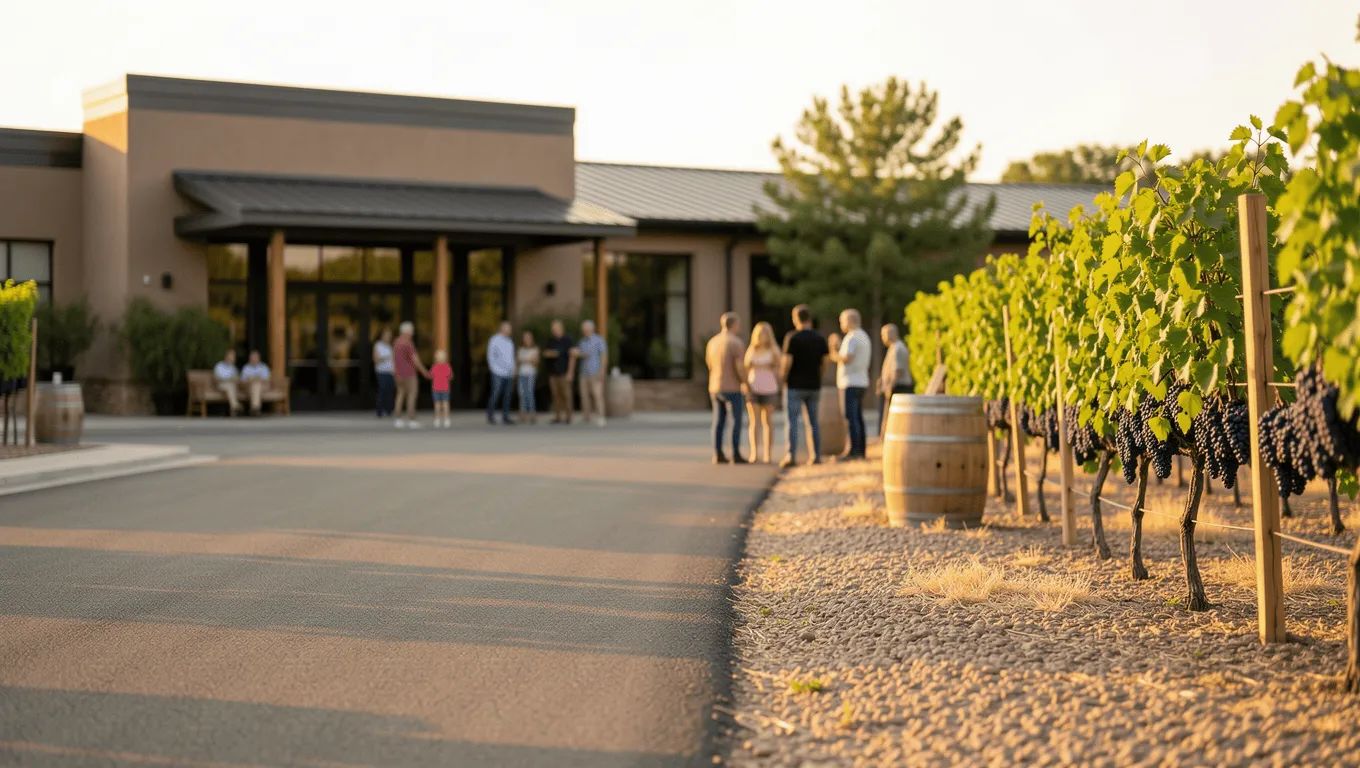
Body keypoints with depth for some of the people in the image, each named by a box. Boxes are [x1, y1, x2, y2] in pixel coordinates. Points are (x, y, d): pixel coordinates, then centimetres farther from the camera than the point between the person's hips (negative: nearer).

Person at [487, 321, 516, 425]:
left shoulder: (509, 342, 15)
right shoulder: (494, 340, -3)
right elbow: (490, 357, -5)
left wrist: (512, 369, 9)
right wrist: (496, 370, -10)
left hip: (509, 374, 6)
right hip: (498, 374, -6)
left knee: (507, 396, 3)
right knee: (495, 395, -5)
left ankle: (505, 417, 6)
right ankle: (490, 416, 5)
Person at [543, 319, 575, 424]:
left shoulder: (568, 340, -4)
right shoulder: (551, 341, 14)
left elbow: (572, 357, -7)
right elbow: (545, 353, 19)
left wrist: (570, 372, -14)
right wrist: (548, 353, -6)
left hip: (564, 373, -5)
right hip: (553, 372, 5)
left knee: (566, 395, -6)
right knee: (556, 395, 3)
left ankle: (568, 417, -2)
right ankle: (557, 417, 6)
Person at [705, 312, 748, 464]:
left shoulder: (712, 342, 7)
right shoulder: (736, 342, -15)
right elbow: (740, 367, -18)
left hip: (715, 388, 6)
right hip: (732, 389, -6)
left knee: (719, 422, 8)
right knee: (736, 422, 1)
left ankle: (718, 455, 4)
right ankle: (736, 455, -1)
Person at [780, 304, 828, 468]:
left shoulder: (792, 337, -10)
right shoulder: (820, 338, 4)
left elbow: (787, 362, -15)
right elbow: (824, 363, 4)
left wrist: (783, 378, 0)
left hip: (795, 385, -5)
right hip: (814, 385, 5)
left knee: (793, 421, -3)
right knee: (813, 422, 12)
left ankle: (791, 456, -9)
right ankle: (816, 455, 10)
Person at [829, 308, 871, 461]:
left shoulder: (851, 337, -13)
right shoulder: (864, 337, 18)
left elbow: (847, 358, -24)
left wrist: (835, 355, -6)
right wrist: (840, 350, 20)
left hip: (850, 383, -10)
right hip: (861, 382, 10)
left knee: (850, 418, -9)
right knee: (858, 418, 10)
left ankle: (853, 451, -12)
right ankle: (860, 450, 11)